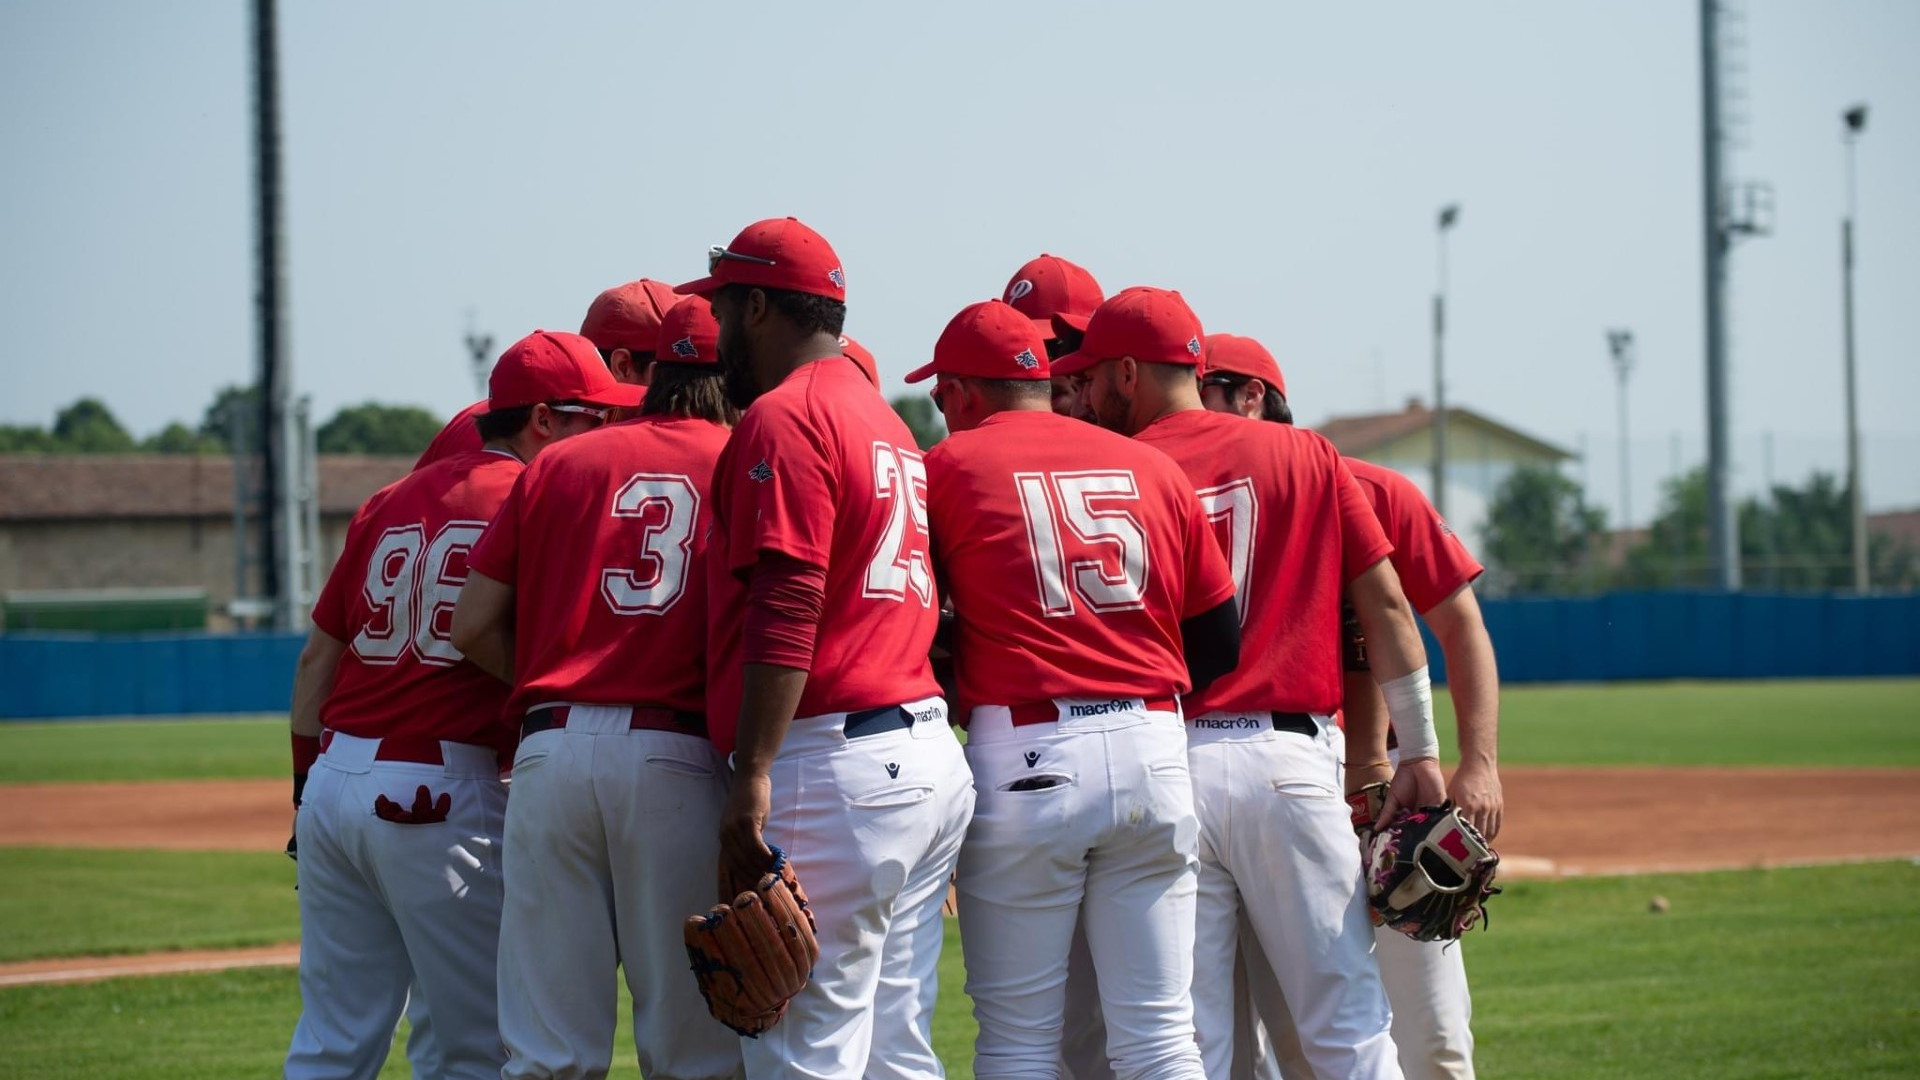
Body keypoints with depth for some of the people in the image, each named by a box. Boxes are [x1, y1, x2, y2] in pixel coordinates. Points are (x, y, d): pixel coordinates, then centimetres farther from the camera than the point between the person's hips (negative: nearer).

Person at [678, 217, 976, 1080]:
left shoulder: (782, 418, -7)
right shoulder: (887, 425, 22)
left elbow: (786, 612, -17)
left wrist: (751, 776, -21)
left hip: (833, 768, -10)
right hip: (930, 756, 10)